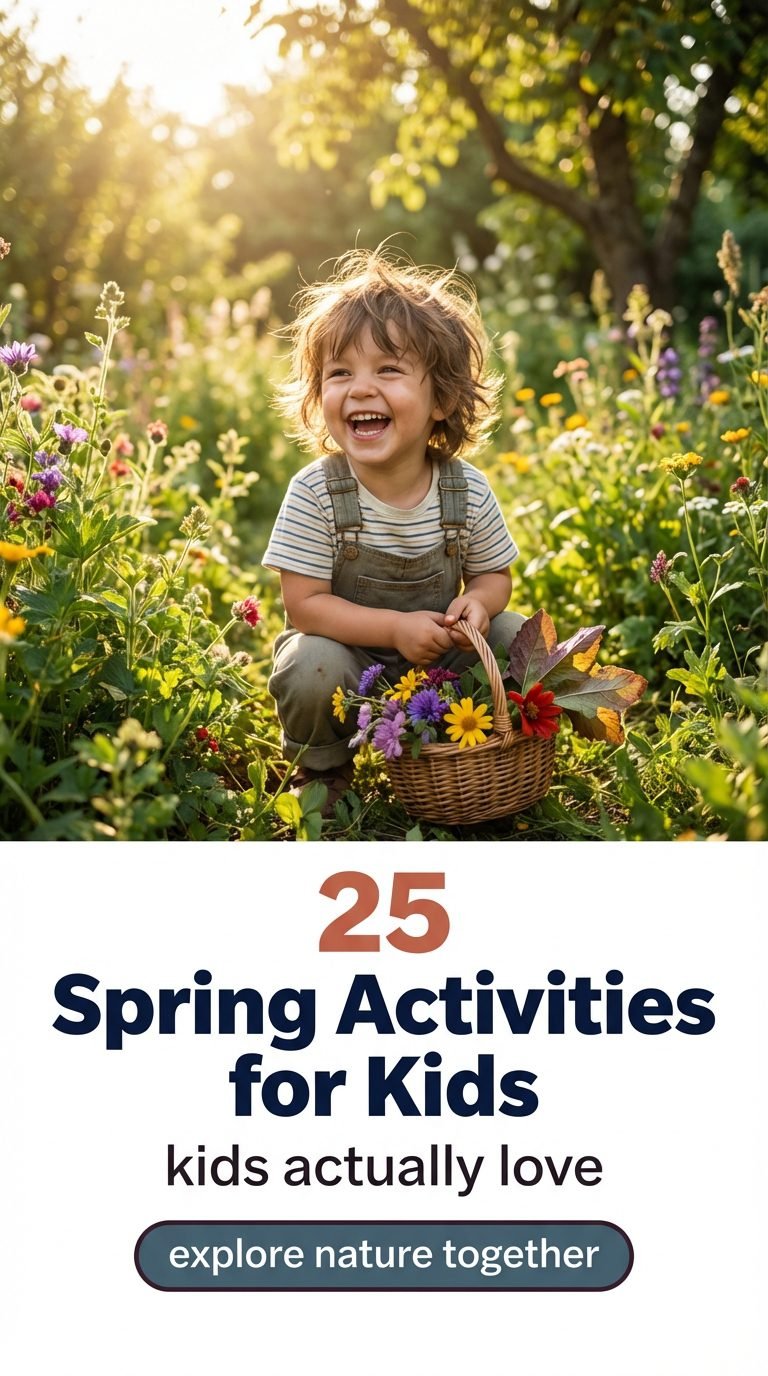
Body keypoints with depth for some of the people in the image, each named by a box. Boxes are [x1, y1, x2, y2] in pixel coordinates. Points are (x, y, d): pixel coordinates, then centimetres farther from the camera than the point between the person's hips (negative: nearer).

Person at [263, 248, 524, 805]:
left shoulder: (468, 492, -12)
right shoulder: (314, 493, -22)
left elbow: (494, 573, 3)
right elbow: (305, 605, -20)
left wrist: (479, 602, -23)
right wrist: (395, 628, -32)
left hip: (441, 655, 3)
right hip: (347, 651, -3)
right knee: (312, 668, -32)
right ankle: (323, 770, 2)